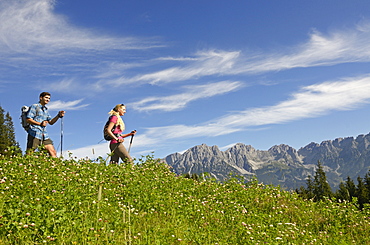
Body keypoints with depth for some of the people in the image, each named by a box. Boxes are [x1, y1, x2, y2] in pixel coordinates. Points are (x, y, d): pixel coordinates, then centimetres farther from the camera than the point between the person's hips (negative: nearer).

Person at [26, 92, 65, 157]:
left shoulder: (45, 110, 24)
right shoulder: (34, 106, 3)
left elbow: (51, 122, 19)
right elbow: (28, 119, -6)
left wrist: (59, 115, 4)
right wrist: (40, 124, -19)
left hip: (44, 135, 7)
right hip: (34, 134, -7)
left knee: (53, 152, -2)